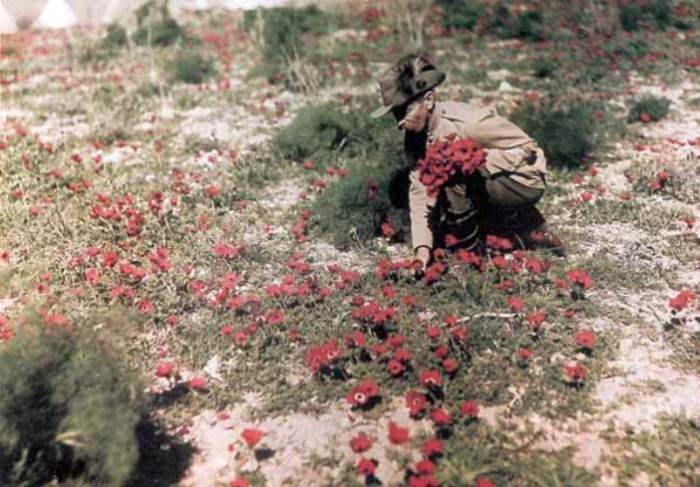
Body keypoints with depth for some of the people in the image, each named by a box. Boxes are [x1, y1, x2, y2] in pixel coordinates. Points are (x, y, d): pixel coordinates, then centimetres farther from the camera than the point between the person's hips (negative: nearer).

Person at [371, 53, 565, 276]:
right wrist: (422, 246, -22)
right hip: (488, 185, 8)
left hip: (525, 181, -8)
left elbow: (527, 150, -22)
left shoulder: (465, 122, -28)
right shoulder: (414, 137, -7)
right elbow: (419, 190, -12)